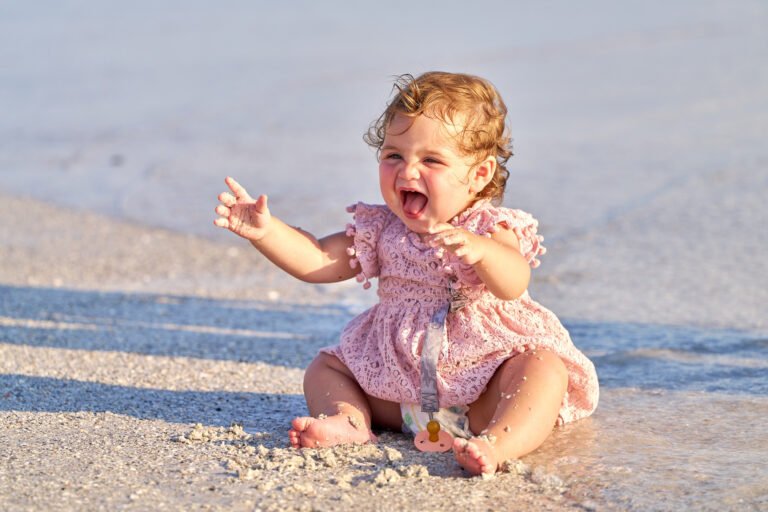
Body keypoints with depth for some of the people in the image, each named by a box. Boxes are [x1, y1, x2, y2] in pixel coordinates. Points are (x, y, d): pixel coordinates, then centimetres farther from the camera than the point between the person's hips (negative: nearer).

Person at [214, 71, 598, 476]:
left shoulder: (490, 229, -11)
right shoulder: (382, 230, 5)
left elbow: (513, 285, -31)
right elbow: (317, 261, 2)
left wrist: (479, 250, -53)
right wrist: (265, 230, -13)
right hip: (396, 386, 5)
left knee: (544, 368, -30)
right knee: (324, 366, 3)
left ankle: (498, 443, -50)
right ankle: (349, 419, -24)